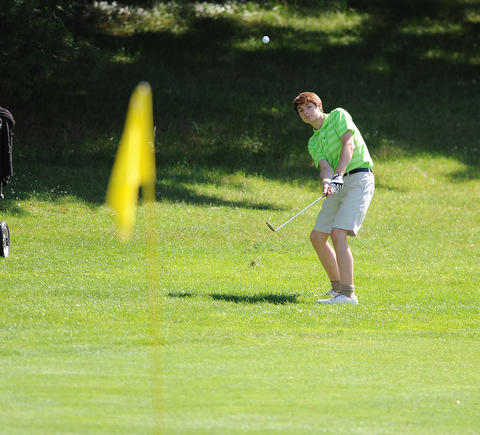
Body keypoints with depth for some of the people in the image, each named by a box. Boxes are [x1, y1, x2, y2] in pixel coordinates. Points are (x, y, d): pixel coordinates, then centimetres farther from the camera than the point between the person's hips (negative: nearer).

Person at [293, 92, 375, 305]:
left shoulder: (338, 115, 1)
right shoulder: (313, 143, 17)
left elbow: (349, 145, -13)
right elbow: (325, 166, -1)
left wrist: (337, 176, -26)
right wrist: (326, 181, -26)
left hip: (359, 178, -8)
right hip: (338, 185, 8)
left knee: (338, 234, -21)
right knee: (317, 237, 9)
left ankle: (348, 293, -23)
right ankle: (337, 286, 24)